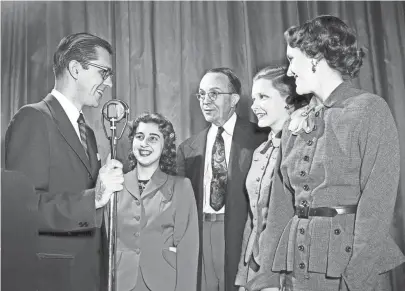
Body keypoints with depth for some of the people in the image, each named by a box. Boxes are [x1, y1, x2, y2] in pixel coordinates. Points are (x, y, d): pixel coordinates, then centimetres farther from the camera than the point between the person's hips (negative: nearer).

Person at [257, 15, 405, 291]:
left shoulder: (369, 109, -7)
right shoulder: (296, 122, 8)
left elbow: (377, 203, -13)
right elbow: (281, 204, 7)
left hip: (353, 259, -5)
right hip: (299, 264, 5)